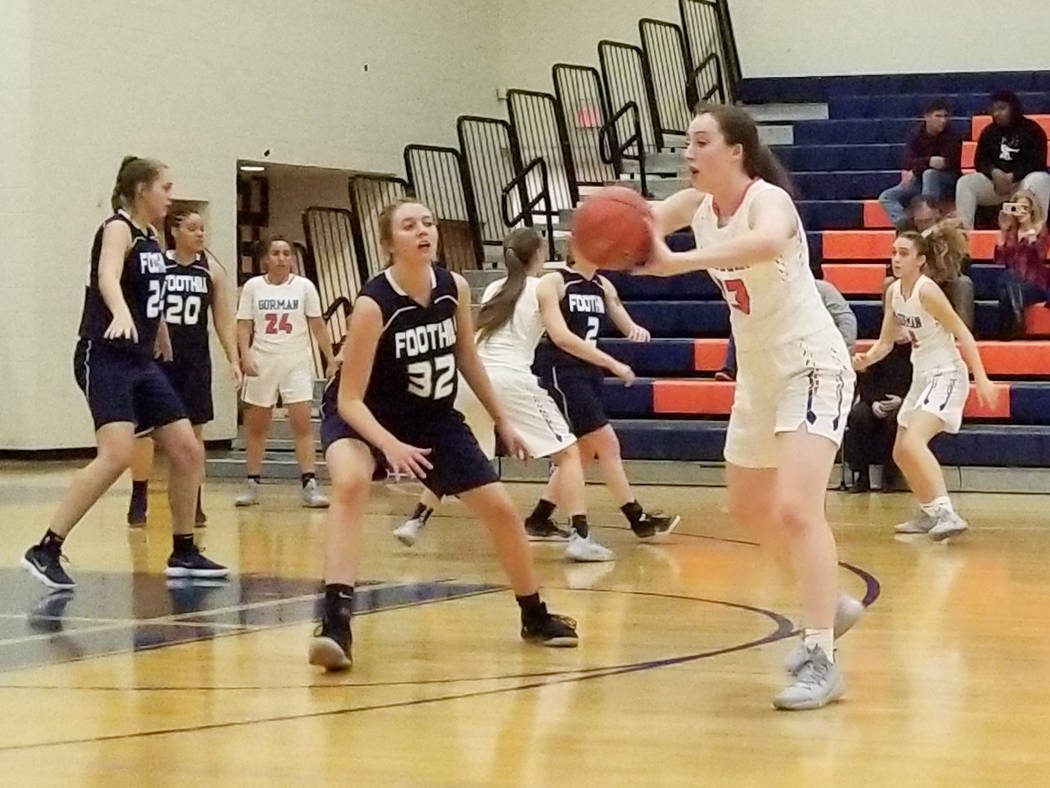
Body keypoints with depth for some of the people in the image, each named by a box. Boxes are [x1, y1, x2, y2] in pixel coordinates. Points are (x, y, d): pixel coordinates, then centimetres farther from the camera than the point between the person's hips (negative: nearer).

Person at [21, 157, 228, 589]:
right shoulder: (118, 228, -10)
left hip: (140, 361, 9)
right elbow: (107, 277, -31)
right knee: (118, 453, -25)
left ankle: (183, 553, 22)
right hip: (104, 357, -9)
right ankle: (45, 551, -21)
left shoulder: (151, 240, 15)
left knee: (188, 451, 9)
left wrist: (163, 340, 43)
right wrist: (121, 314, -51)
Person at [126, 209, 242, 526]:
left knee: (194, 429, 6)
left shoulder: (212, 269, 3)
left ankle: (193, 501, 13)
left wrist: (234, 360, -1)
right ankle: (138, 500, 7)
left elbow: (224, 319, 6)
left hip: (195, 358, 3)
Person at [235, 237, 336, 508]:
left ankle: (310, 484, -12)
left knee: (302, 424, -9)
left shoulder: (304, 286, 2)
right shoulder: (253, 286, 3)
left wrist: (330, 358, -1)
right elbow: (244, 325, 2)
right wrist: (245, 355, -12)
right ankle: (252, 484, 16)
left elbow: (317, 325, 4)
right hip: (262, 363, 1)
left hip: (296, 363, -1)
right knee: (256, 427, 7)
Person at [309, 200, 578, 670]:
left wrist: (502, 420, 12)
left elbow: (467, 358, 7)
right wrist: (390, 445, -41)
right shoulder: (373, 305, -28)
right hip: (364, 418, -6)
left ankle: (535, 617, 33)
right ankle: (335, 621, -41)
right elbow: (349, 399, -26)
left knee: (500, 509, 8)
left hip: (434, 418, 6)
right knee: (350, 482, -38)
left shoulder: (455, 289, -11)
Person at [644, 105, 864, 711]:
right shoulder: (697, 205, 0)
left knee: (796, 507, -23)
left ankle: (821, 660, -22)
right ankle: (830, 602, 40)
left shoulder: (768, 199, -23)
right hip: (759, 375, 9)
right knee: (749, 510, 20)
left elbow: (768, 242, -47)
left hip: (812, 368, -9)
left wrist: (677, 263, -56)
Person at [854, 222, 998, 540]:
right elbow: (886, 342, 11)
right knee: (901, 453, 16)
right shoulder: (894, 292, 4)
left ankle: (946, 512, -31)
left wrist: (982, 379, -23)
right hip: (921, 376, 9)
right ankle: (929, 514, 33)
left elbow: (962, 334, -18)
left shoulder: (927, 291, -19)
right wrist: (867, 359, -10)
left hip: (946, 376, -9)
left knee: (912, 443, -28)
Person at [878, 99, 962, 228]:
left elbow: (948, 162, -20)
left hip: (947, 183, -4)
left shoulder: (953, 136, -9)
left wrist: (915, 170, -20)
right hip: (919, 182, 4)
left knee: (929, 174, -37)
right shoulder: (916, 134, -1)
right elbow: (909, 163, -13)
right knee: (886, 197, -14)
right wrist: (929, 161, -32)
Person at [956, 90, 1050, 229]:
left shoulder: (1032, 129, -2)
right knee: (965, 182, -18)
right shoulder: (989, 132, 12)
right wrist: (994, 172, -18)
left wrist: (1011, 177, -24)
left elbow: (1037, 162, -12)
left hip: (1024, 180, -4)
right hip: (995, 181, 4)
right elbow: (980, 161, 6)